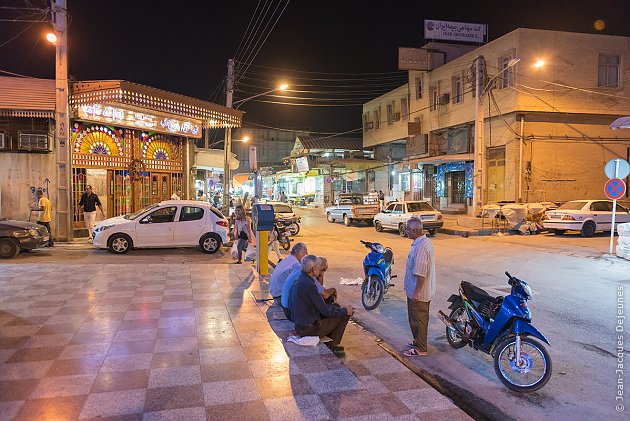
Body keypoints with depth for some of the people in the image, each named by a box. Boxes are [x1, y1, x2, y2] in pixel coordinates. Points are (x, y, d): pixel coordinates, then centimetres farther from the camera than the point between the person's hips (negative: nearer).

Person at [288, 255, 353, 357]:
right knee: (344, 315, -2)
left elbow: (319, 305, 11)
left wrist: (342, 309, 9)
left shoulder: (301, 280, 4)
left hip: (300, 323, 9)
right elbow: (324, 310, -19)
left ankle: (329, 342, 23)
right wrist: (345, 311, -6)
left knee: (336, 307, 18)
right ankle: (331, 345, 11)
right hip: (309, 328, -9)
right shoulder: (308, 285, -26)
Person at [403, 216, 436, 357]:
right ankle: (418, 341, 37)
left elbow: (420, 274, -29)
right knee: (419, 319, 22)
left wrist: (416, 292, -22)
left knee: (418, 320, 4)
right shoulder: (426, 241, 6)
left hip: (418, 293, -10)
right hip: (425, 291, 10)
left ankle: (420, 349, 17)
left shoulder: (420, 247, -27)